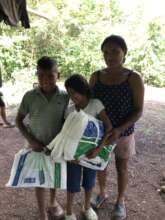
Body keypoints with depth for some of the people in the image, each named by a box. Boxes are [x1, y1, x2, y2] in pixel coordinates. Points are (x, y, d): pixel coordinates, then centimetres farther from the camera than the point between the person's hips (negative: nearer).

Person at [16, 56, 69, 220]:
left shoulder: (64, 96, -13)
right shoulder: (30, 96, -14)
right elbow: (19, 120, -4)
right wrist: (30, 140, -12)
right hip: (37, 145, -1)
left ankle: (53, 201, 46)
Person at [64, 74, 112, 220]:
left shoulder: (96, 104, -16)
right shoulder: (69, 110, -7)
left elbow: (109, 128, -20)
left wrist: (99, 149, -28)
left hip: (91, 153, -1)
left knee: (89, 182, 18)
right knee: (72, 183, 11)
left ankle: (87, 207, 43)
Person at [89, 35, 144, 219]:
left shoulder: (134, 79, -16)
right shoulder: (96, 76, -7)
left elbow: (138, 111, -13)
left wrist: (119, 129, -25)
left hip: (123, 133, -2)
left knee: (122, 169, 17)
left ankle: (120, 200, 41)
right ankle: (102, 193, 47)